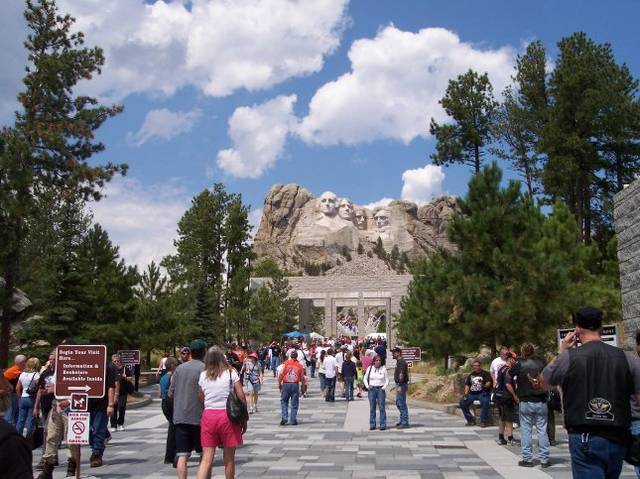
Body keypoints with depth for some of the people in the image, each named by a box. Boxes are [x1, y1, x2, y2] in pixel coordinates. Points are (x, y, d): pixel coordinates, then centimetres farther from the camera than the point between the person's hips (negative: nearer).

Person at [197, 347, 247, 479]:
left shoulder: (203, 375, 5)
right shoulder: (231, 373, -2)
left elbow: (200, 399, 8)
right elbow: (241, 397, -4)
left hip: (208, 415, 2)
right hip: (228, 416, -2)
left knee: (206, 459, 2)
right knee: (229, 459, 11)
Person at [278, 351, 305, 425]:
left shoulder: (286, 363, -3)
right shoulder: (299, 365, 3)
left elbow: (281, 374, -8)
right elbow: (302, 378, 7)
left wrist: (279, 383, 3)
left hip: (286, 384, -1)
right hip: (295, 385, 1)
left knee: (284, 401, 10)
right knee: (294, 403, 7)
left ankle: (284, 418, 1)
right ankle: (293, 420, 7)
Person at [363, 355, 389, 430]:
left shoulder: (383, 369, 1)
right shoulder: (370, 368, 4)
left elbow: (387, 380, 5)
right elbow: (365, 378, 11)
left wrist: (384, 387, -7)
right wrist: (367, 386, -2)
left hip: (381, 389, -1)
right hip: (372, 389, 1)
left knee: (382, 407, -4)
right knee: (372, 408, 4)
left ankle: (383, 425, 1)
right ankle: (372, 425, 9)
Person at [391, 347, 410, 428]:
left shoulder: (401, 362, -16)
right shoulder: (398, 362, 16)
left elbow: (402, 374, -23)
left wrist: (400, 386, -26)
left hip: (402, 385, -11)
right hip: (399, 385, 11)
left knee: (402, 403, -6)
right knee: (398, 403, 17)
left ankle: (405, 423, -2)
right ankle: (402, 420, 25)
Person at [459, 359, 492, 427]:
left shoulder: (485, 374, 3)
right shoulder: (471, 375, 18)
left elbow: (488, 384, -10)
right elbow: (467, 385, 18)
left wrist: (484, 385, -32)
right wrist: (465, 394, 3)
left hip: (482, 393, -5)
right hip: (472, 394, 5)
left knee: (485, 401, -37)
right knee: (462, 402, -15)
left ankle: (484, 421, -24)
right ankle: (471, 419, 0)